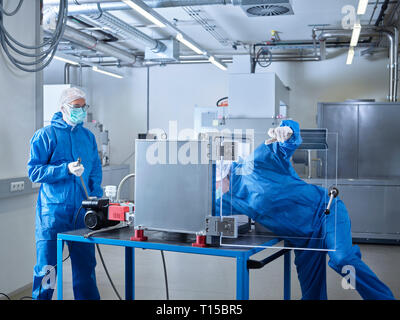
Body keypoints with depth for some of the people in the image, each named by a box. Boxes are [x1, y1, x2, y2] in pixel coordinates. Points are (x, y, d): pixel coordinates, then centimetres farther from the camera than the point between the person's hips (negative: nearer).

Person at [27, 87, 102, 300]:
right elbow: (33, 171, -9)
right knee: (47, 267, 1)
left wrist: (95, 196, 5)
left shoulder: (88, 137, 13)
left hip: (82, 210, 4)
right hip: (53, 211, -4)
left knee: (85, 264, 10)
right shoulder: (45, 135, -2)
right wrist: (66, 169, -20)